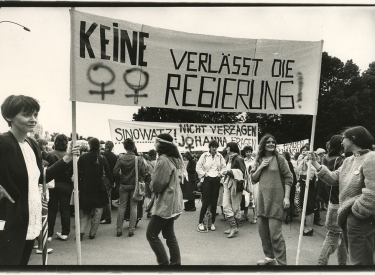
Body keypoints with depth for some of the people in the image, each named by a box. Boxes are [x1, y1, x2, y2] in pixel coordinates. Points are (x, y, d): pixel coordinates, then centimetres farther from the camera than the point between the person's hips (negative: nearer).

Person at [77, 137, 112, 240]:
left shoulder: (82, 157, -4)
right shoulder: (102, 159, -8)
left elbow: (78, 173, -1)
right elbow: (108, 174, -6)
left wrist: (78, 186, 8)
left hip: (85, 189, 2)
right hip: (99, 189, -2)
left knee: (84, 212, 15)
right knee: (97, 212, 10)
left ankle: (81, 231, 3)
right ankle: (92, 233, 13)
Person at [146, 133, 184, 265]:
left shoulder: (163, 160, -20)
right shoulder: (175, 159, 9)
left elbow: (157, 184, -21)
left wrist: (152, 185, 2)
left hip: (165, 203, -10)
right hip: (173, 202, 10)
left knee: (151, 234, 0)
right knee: (169, 234, 16)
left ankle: (164, 262, 5)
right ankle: (175, 262, 22)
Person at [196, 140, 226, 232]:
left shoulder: (220, 156, 7)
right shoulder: (204, 155, -2)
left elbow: (224, 167, 12)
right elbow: (198, 167, -1)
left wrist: (220, 173, -2)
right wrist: (204, 174, -7)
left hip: (216, 180, 3)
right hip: (207, 180, -3)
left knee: (214, 203, 7)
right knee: (205, 202, -5)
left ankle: (212, 223, 18)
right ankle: (200, 223, 7)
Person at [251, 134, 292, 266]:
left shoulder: (279, 159, -4)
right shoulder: (259, 160, 10)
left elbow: (288, 178, -5)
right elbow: (253, 179, 10)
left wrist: (287, 197, -12)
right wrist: (260, 167, -6)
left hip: (276, 199, -6)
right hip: (262, 198, 6)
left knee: (275, 233, -7)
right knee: (262, 231, 13)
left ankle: (281, 262, 5)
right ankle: (269, 257, 30)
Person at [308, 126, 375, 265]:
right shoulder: (348, 160, 13)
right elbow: (334, 178, 8)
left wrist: (355, 212, -18)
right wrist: (316, 164, 2)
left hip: (361, 220, -9)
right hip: (348, 217, 9)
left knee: (361, 261, 0)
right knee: (354, 258, 22)